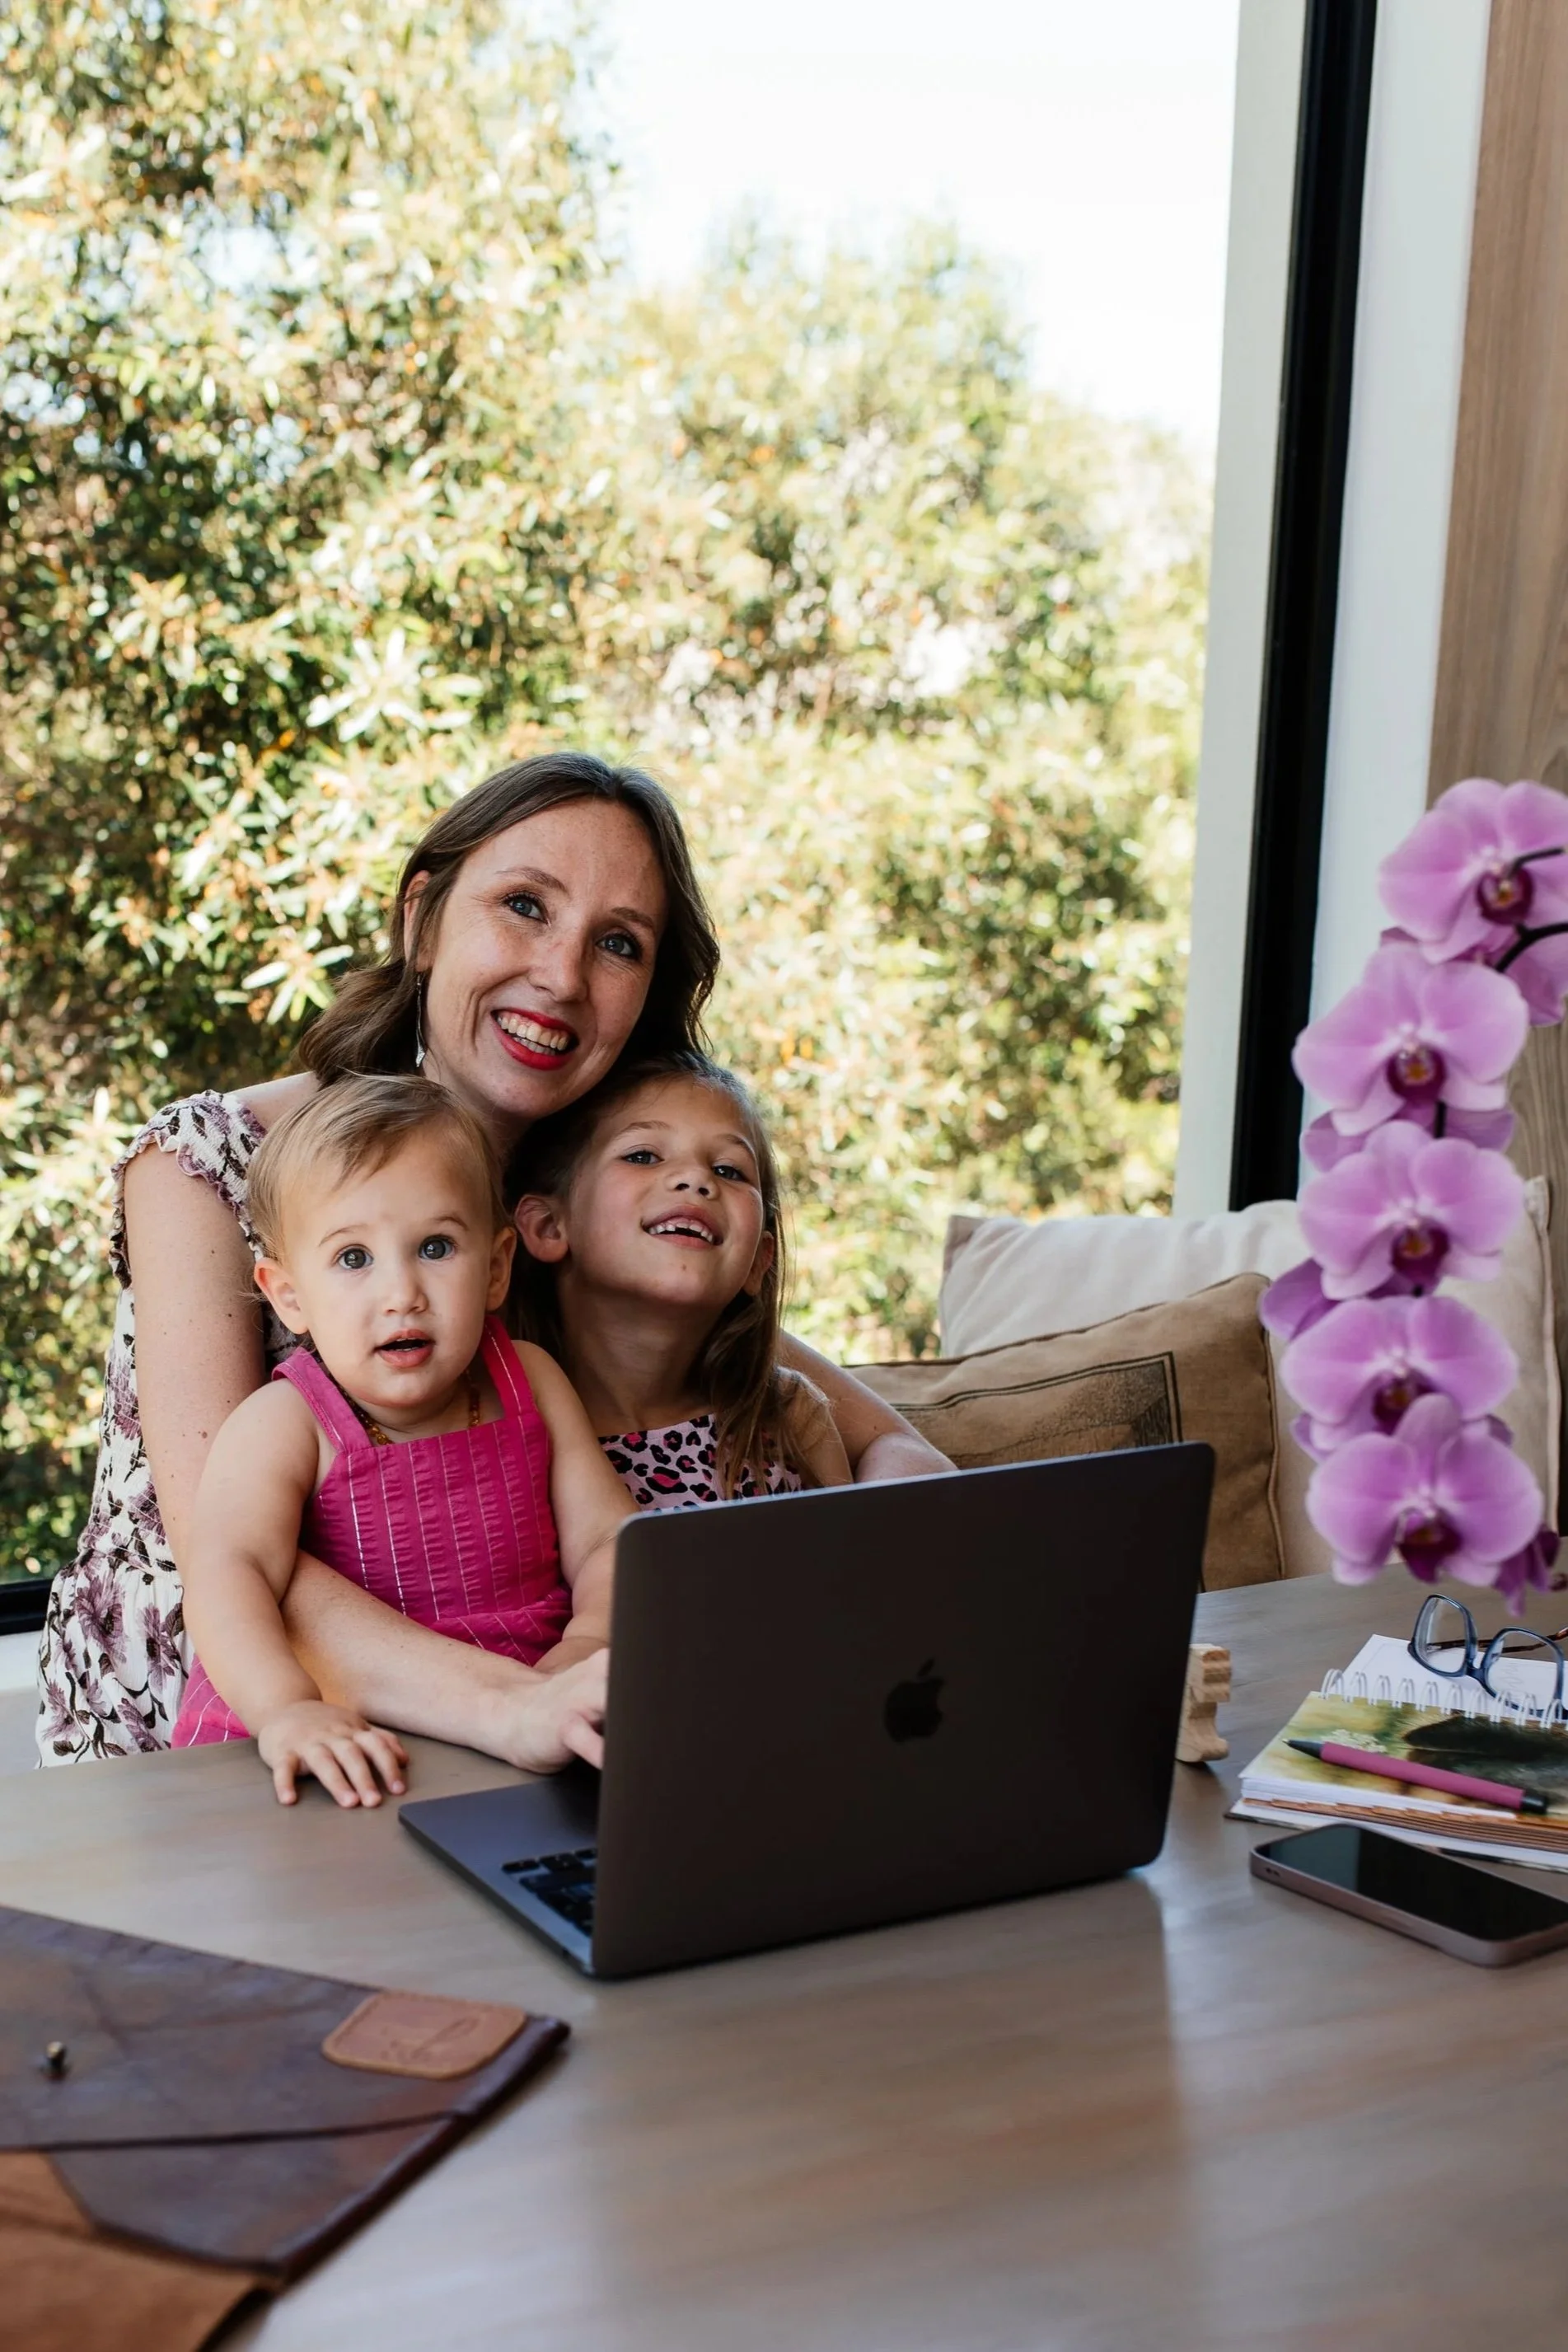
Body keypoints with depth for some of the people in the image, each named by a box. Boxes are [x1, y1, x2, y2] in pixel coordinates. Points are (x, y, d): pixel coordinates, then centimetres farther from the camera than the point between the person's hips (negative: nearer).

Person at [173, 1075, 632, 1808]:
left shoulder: (530, 1384, 6)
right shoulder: (283, 1426, -9)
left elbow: (607, 1538, 4)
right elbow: (228, 1573, -24)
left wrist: (588, 1648, -16)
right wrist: (288, 1711, -41)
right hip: (342, 1746, -4)